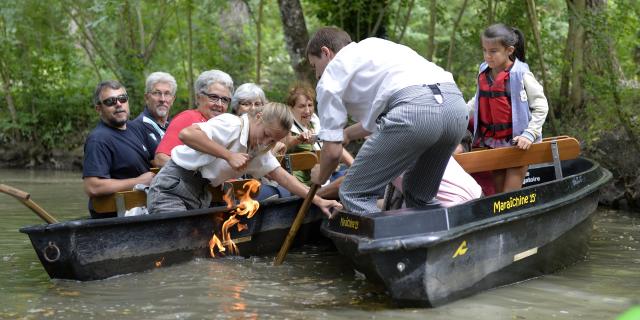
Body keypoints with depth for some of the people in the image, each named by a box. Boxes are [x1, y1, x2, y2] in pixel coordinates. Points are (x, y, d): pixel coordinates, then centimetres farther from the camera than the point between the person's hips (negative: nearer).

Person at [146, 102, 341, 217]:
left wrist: (318, 201, -4)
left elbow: (282, 176, 6)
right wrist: (229, 155, -29)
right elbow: (186, 134, -31)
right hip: (173, 187, -8)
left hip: (201, 194, 8)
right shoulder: (232, 125, -18)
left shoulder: (259, 151, 9)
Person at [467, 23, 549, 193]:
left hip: (517, 144, -6)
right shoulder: (483, 73, 3)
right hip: (493, 144, 6)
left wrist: (530, 134, -17)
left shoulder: (521, 74, -14)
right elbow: (478, 101, 19)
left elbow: (541, 106, -10)